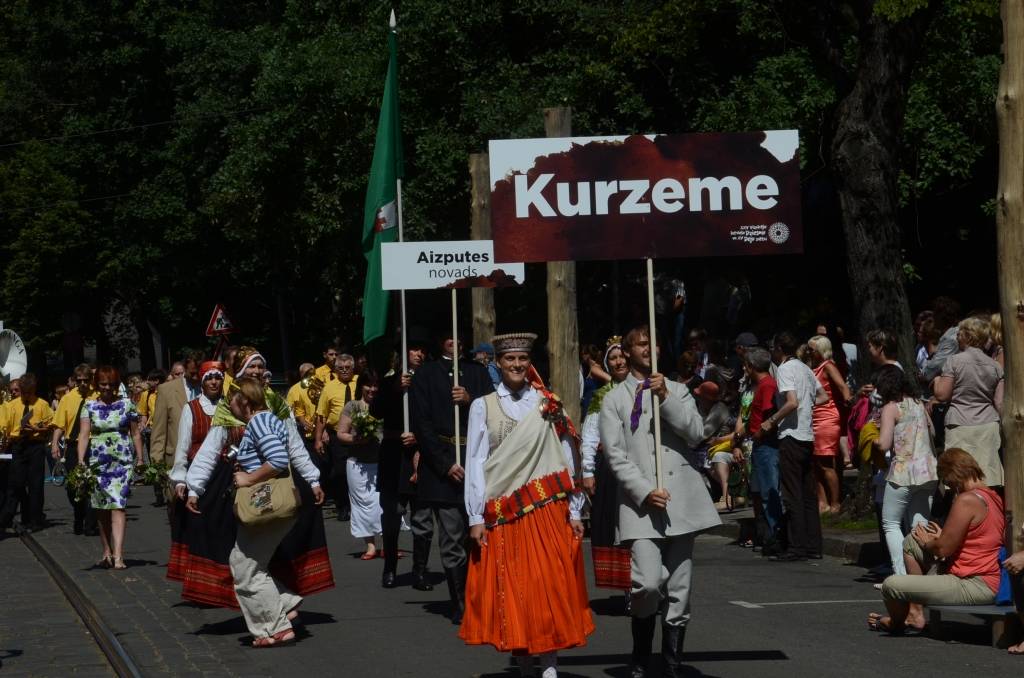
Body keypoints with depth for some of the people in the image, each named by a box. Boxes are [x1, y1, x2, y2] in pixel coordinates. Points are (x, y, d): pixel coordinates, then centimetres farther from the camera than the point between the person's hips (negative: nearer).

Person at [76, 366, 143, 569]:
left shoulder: (126, 405, 5)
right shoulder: (90, 406, 6)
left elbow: (135, 434, 9)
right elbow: (84, 434, 0)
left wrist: (140, 459, 5)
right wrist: (80, 461, -11)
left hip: (122, 461, -2)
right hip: (98, 462, 2)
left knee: (117, 507, -12)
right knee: (102, 509, 8)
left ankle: (118, 556, -20)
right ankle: (107, 552, 19)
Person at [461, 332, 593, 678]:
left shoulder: (548, 404, 7)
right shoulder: (483, 406, 4)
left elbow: (566, 459, 6)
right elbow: (475, 463, 1)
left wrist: (573, 511, 2)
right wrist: (476, 517, -4)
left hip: (546, 510, 0)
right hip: (502, 516, 0)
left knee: (550, 589, -4)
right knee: (511, 593, 2)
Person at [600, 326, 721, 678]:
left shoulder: (678, 391, 17)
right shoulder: (615, 400, 8)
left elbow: (696, 433, 2)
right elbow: (616, 455, -1)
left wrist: (665, 397, -8)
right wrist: (645, 491, -13)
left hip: (681, 502, 3)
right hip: (642, 503, -3)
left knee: (679, 592, 4)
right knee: (648, 583, -18)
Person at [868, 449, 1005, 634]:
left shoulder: (967, 500, -20)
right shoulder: (994, 496, 10)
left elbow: (943, 549, -17)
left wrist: (928, 542, 4)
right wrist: (942, 537, 15)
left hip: (974, 586, -11)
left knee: (891, 585, -14)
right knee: (911, 542, 21)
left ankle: (896, 623, 21)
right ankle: (915, 612, 24)